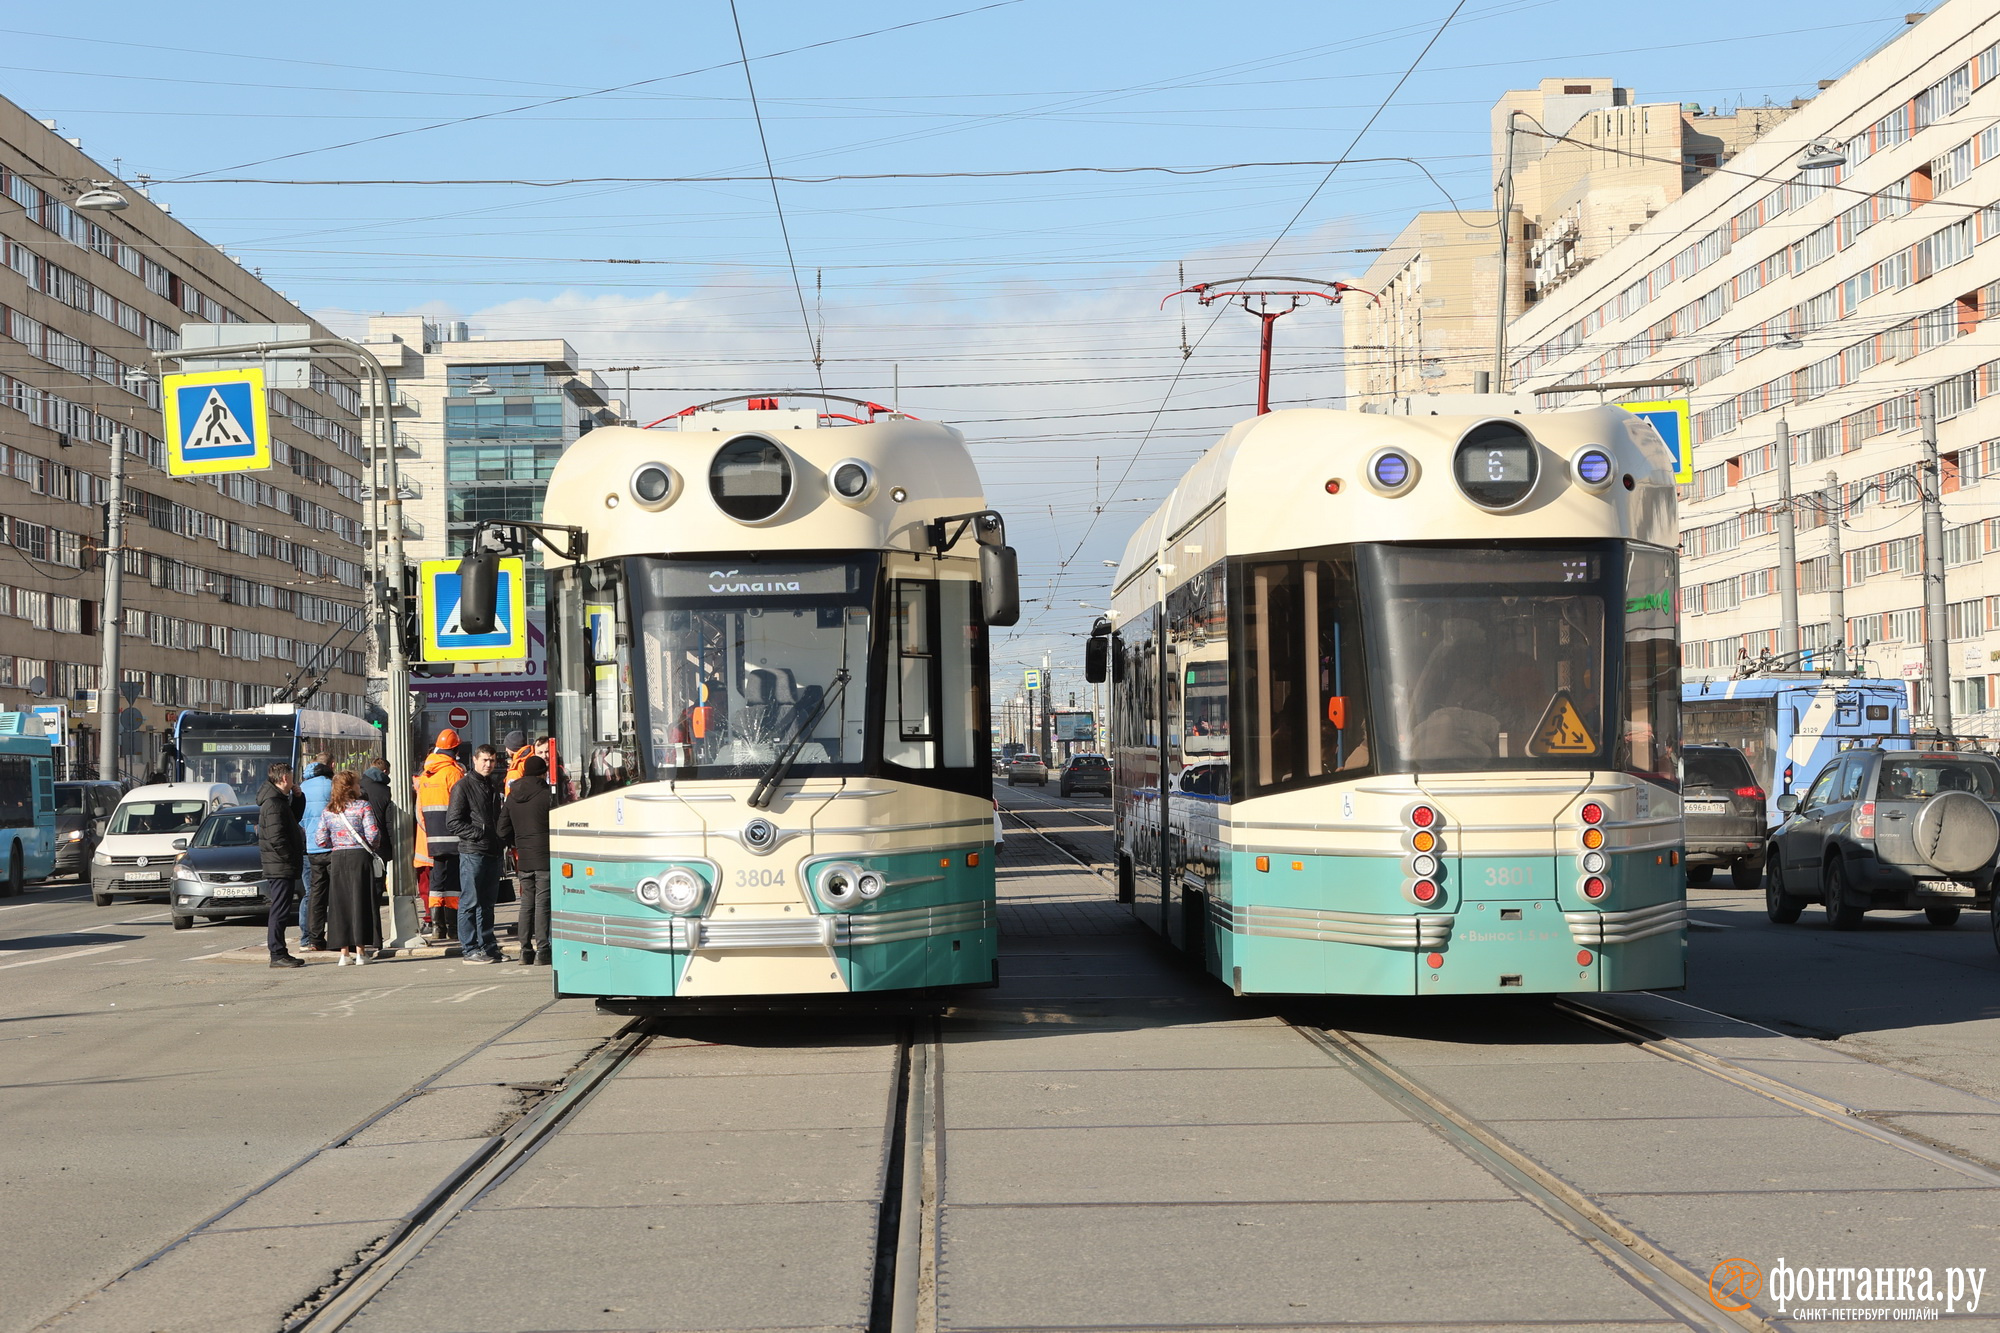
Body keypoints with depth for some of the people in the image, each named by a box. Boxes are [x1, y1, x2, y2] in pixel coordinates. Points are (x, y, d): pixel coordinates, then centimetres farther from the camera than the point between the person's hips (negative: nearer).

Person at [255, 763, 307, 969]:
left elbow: (294, 818, 28)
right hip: (281, 867, -10)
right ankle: (277, 954, -6)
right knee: (280, 912, -8)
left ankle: (279, 952, 18)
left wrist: (298, 797, 14)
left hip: (282, 867, 10)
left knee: (281, 912, 13)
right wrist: (292, 859, -16)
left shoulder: (280, 800, 15)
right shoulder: (273, 803, -17)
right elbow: (276, 838, -23)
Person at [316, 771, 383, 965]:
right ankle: (360, 951, 2)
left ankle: (344, 952, 6)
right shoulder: (362, 806, -5)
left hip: (337, 859, 3)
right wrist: (372, 847, 9)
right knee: (360, 902, 1)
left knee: (339, 904, 6)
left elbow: (322, 838, 2)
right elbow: (372, 834, -11)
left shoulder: (327, 810, 6)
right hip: (359, 856, -3)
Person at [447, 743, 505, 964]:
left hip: (492, 852, 7)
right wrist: (478, 834, -15)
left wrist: (500, 839, 11)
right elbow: (453, 822, -10)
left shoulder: (493, 785, 18)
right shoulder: (463, 786, -5)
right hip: (472, 852, -7)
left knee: (488, 902, 12)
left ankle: (487, 946, 17)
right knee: (470, 902, -4)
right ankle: (469, 948, -1)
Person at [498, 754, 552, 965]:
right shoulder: (547, 795, -10)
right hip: (545, 858, -5)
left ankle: (526, 951, 12)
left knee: (527, 902, 11)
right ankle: (543, 951, -5)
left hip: (523, 859, 5)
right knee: (543, 903, -4)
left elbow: (504, 832, 11)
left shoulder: (511, 797, 9)